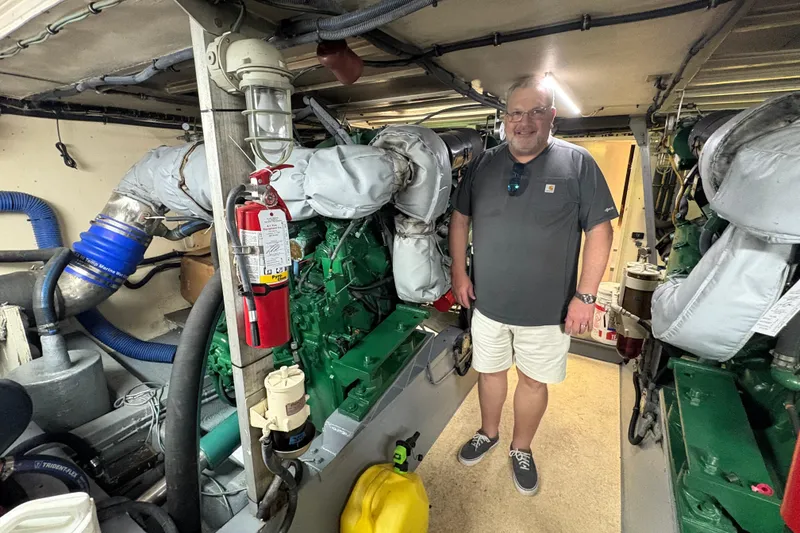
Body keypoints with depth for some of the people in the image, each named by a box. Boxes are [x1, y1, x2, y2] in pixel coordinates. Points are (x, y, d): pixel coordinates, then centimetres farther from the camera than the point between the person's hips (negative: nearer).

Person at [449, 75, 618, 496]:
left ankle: (521, 449, 42)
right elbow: (460, 218, 9)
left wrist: (585, 295, -11)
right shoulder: (483, 165, 1)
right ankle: (488, 433, 47)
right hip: (488, 302, 3)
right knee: (490, 371, 20)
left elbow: (600, 230, -7)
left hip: (548, 308, -2)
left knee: (534, 380, 16)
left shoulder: (577, 163, -8)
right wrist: (459, 271, 2)